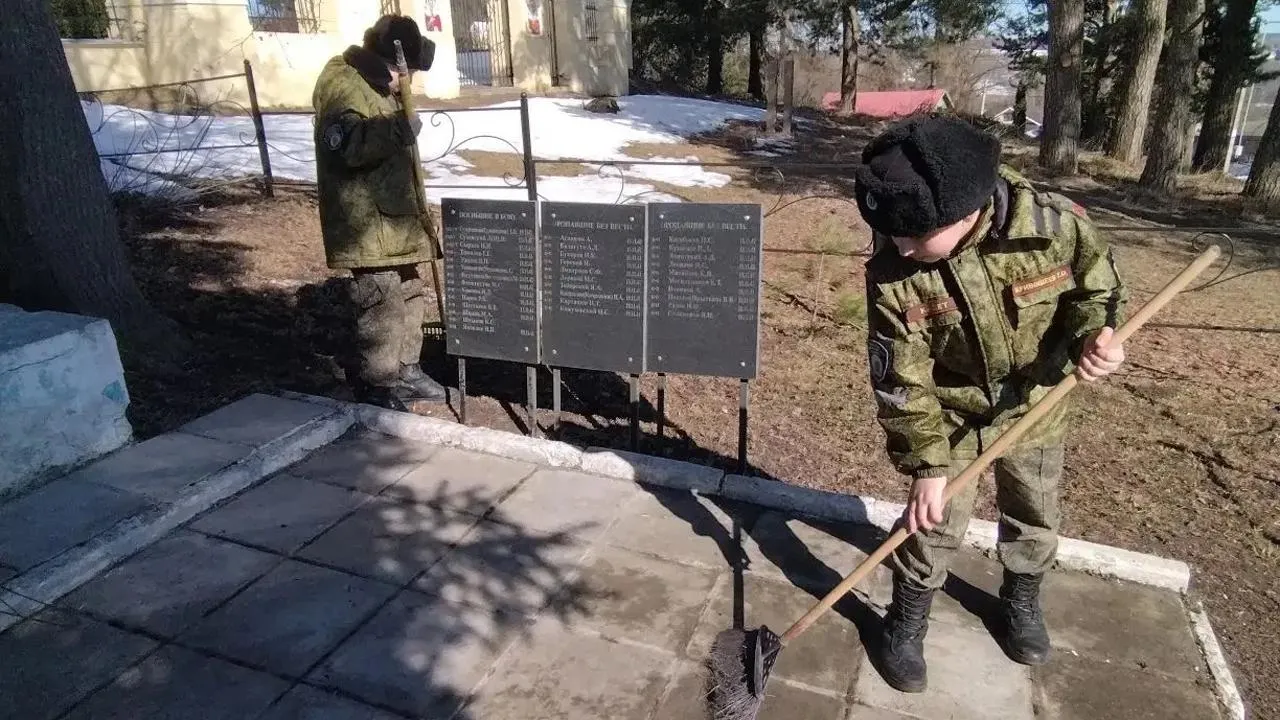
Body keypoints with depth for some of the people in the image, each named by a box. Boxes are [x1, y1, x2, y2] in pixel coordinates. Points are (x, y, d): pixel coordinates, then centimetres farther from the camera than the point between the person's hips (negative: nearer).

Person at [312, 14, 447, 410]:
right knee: (382, 305, -8)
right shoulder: (340, 84, -14)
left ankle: (406, 370, 30)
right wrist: (399, 129, -35)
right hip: (366, 222, -10)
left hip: (394, 214, 10)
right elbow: (348, 145, -31)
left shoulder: (375, 81, 17)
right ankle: (377, 388, 3)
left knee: (409, 295, 17)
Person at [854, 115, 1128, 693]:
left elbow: (1096, 283, -6)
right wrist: (926, 465, -21)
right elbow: (902, 381, -21)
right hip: (949, 411, -2)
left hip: (1035, 406, 2)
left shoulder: (1055, 224, -28)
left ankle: (1022, 600, 49)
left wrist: (1092, 333, -27)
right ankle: (906, 623, 29)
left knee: (1034, 513, 20)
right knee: (932, 523, 3)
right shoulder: (892, 270, -28)